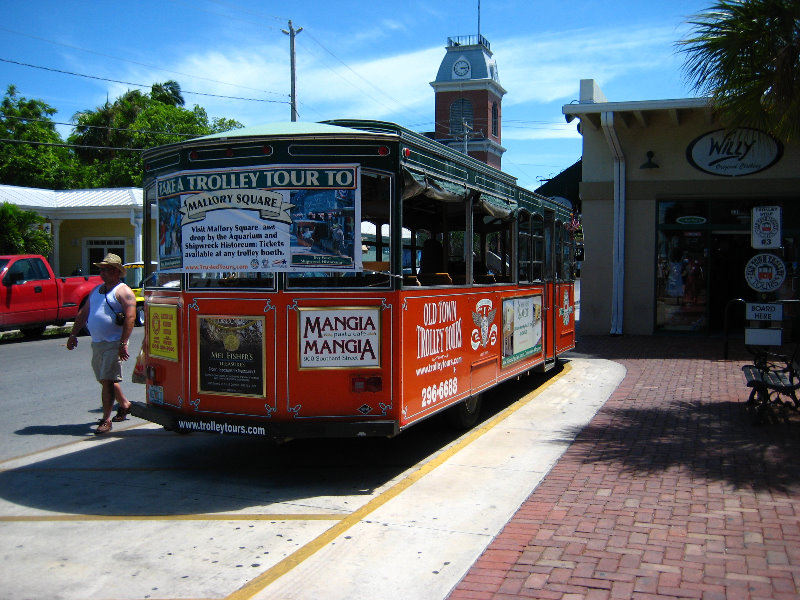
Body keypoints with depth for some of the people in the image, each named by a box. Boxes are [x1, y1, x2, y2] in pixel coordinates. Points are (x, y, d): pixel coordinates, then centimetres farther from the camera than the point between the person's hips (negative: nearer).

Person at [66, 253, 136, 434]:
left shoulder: (123, 291, -8)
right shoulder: (97, 290, 17)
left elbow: (130, 317, -18)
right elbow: (83, 313, 23)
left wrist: (123, 343, -24)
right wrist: (73, 334, 16)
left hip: (114, 344, -8)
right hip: (97, 343, 8)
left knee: (108, 381, -10)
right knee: (105, 380, 15)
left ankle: (106, 420, -6)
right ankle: (125, 405, 35)